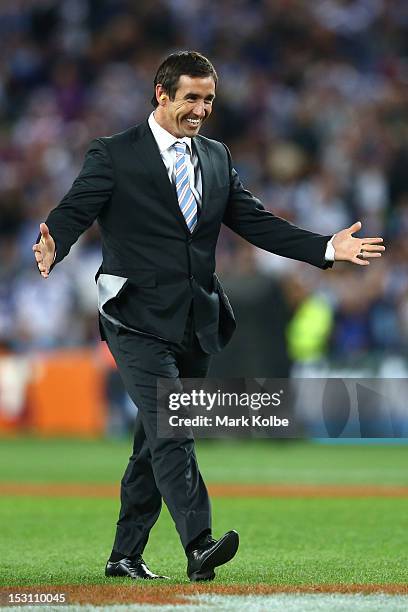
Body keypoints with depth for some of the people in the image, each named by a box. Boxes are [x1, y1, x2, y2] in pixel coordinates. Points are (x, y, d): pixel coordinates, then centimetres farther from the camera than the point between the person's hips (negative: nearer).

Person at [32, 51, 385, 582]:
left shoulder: (217, 159, 16)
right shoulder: (113, 155, -1)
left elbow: (256, 222, 13)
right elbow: (75, 210, -12)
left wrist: (327, 247, 2)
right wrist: (53, 247, -35)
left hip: (195, 323, 6)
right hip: (140, 319, -6)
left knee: (159, 441, 9)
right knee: (171, 430, -18)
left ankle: (125, 556, 18)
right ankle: (200, 546, -27)